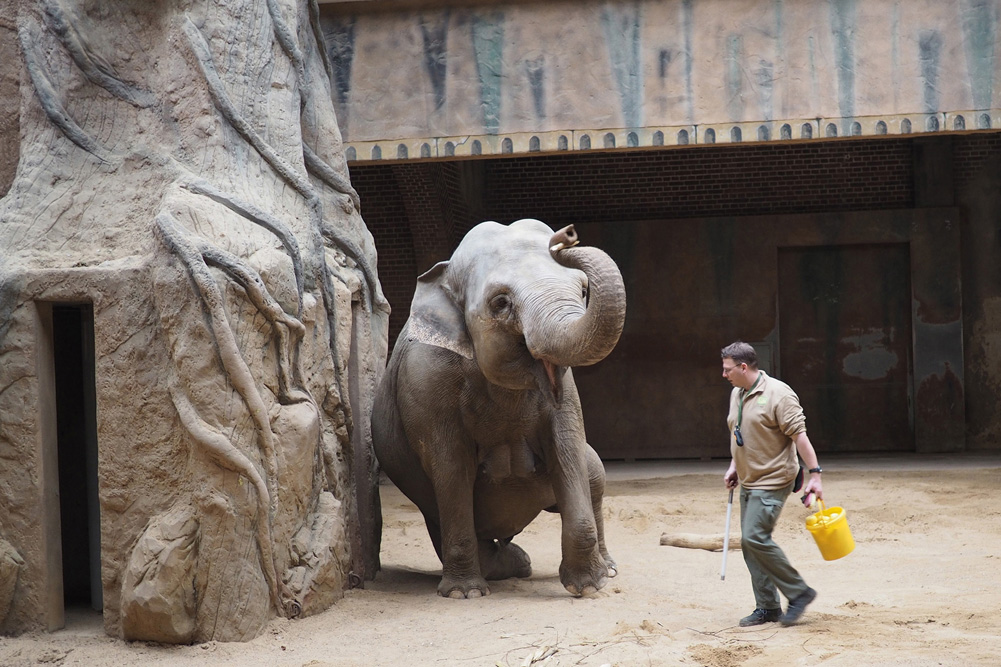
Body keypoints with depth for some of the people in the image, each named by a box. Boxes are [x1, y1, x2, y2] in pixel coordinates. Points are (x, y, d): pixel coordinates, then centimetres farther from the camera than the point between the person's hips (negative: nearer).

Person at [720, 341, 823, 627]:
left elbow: (799, 434, -18)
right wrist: (734, 466, 17)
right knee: (749, 543, 6)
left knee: (755, 538, -18)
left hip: (773, 481, -9)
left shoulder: (778, 394, -15)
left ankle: (799, 592, -6)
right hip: (749, 482, 9)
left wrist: (814, 474, -22)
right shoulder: (736, 394, 12)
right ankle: (767, 608, 14)